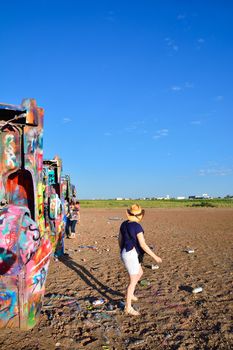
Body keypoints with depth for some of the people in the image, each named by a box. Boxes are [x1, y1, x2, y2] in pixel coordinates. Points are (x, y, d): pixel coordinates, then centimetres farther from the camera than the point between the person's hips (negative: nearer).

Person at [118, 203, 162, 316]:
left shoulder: (124, 224, 3)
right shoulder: (137, 227, -22)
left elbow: (120, 240, 12)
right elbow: (143, 245, -23)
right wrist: (155, 257, -15)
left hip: (126, 254, 9)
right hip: (131, 256, -9)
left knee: (140, 273, 27)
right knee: (133, 281, 5)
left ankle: (129, 293, 37)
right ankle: (128, 307, 18)